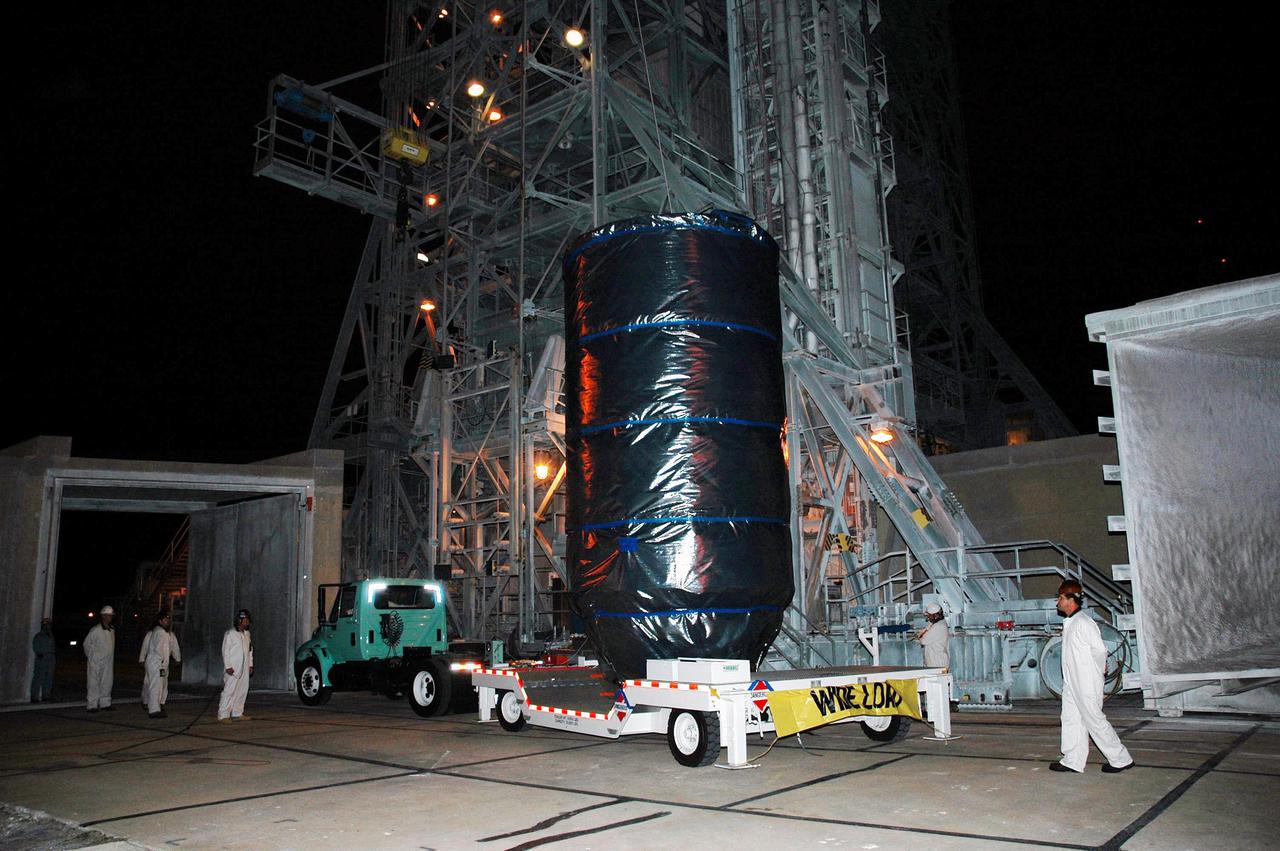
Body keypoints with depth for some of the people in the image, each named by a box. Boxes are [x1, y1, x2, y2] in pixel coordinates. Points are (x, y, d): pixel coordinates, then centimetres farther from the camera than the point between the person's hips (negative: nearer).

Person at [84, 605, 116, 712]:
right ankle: (92, 705, 3)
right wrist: (91, 656, 1)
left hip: (108, 662, 6)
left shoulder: (112, 630, 9)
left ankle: (105, 704, 14)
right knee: (94, 683, -1)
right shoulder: (95, 630, -10)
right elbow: (87, 643, -2)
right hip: (96, 662, -6)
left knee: (107, 683, 7)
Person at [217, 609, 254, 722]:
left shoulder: (247, 634, 16)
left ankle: (237, 713, 13)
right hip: (233, 668, -7)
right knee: (229, 690, -9)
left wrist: (250, 665, 15)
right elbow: (225, 651, -8)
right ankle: (223, 715, -5)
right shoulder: (230, 634, -5)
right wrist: (228, 666, -14)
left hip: (244, 669, 7)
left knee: (242, 691, 6)